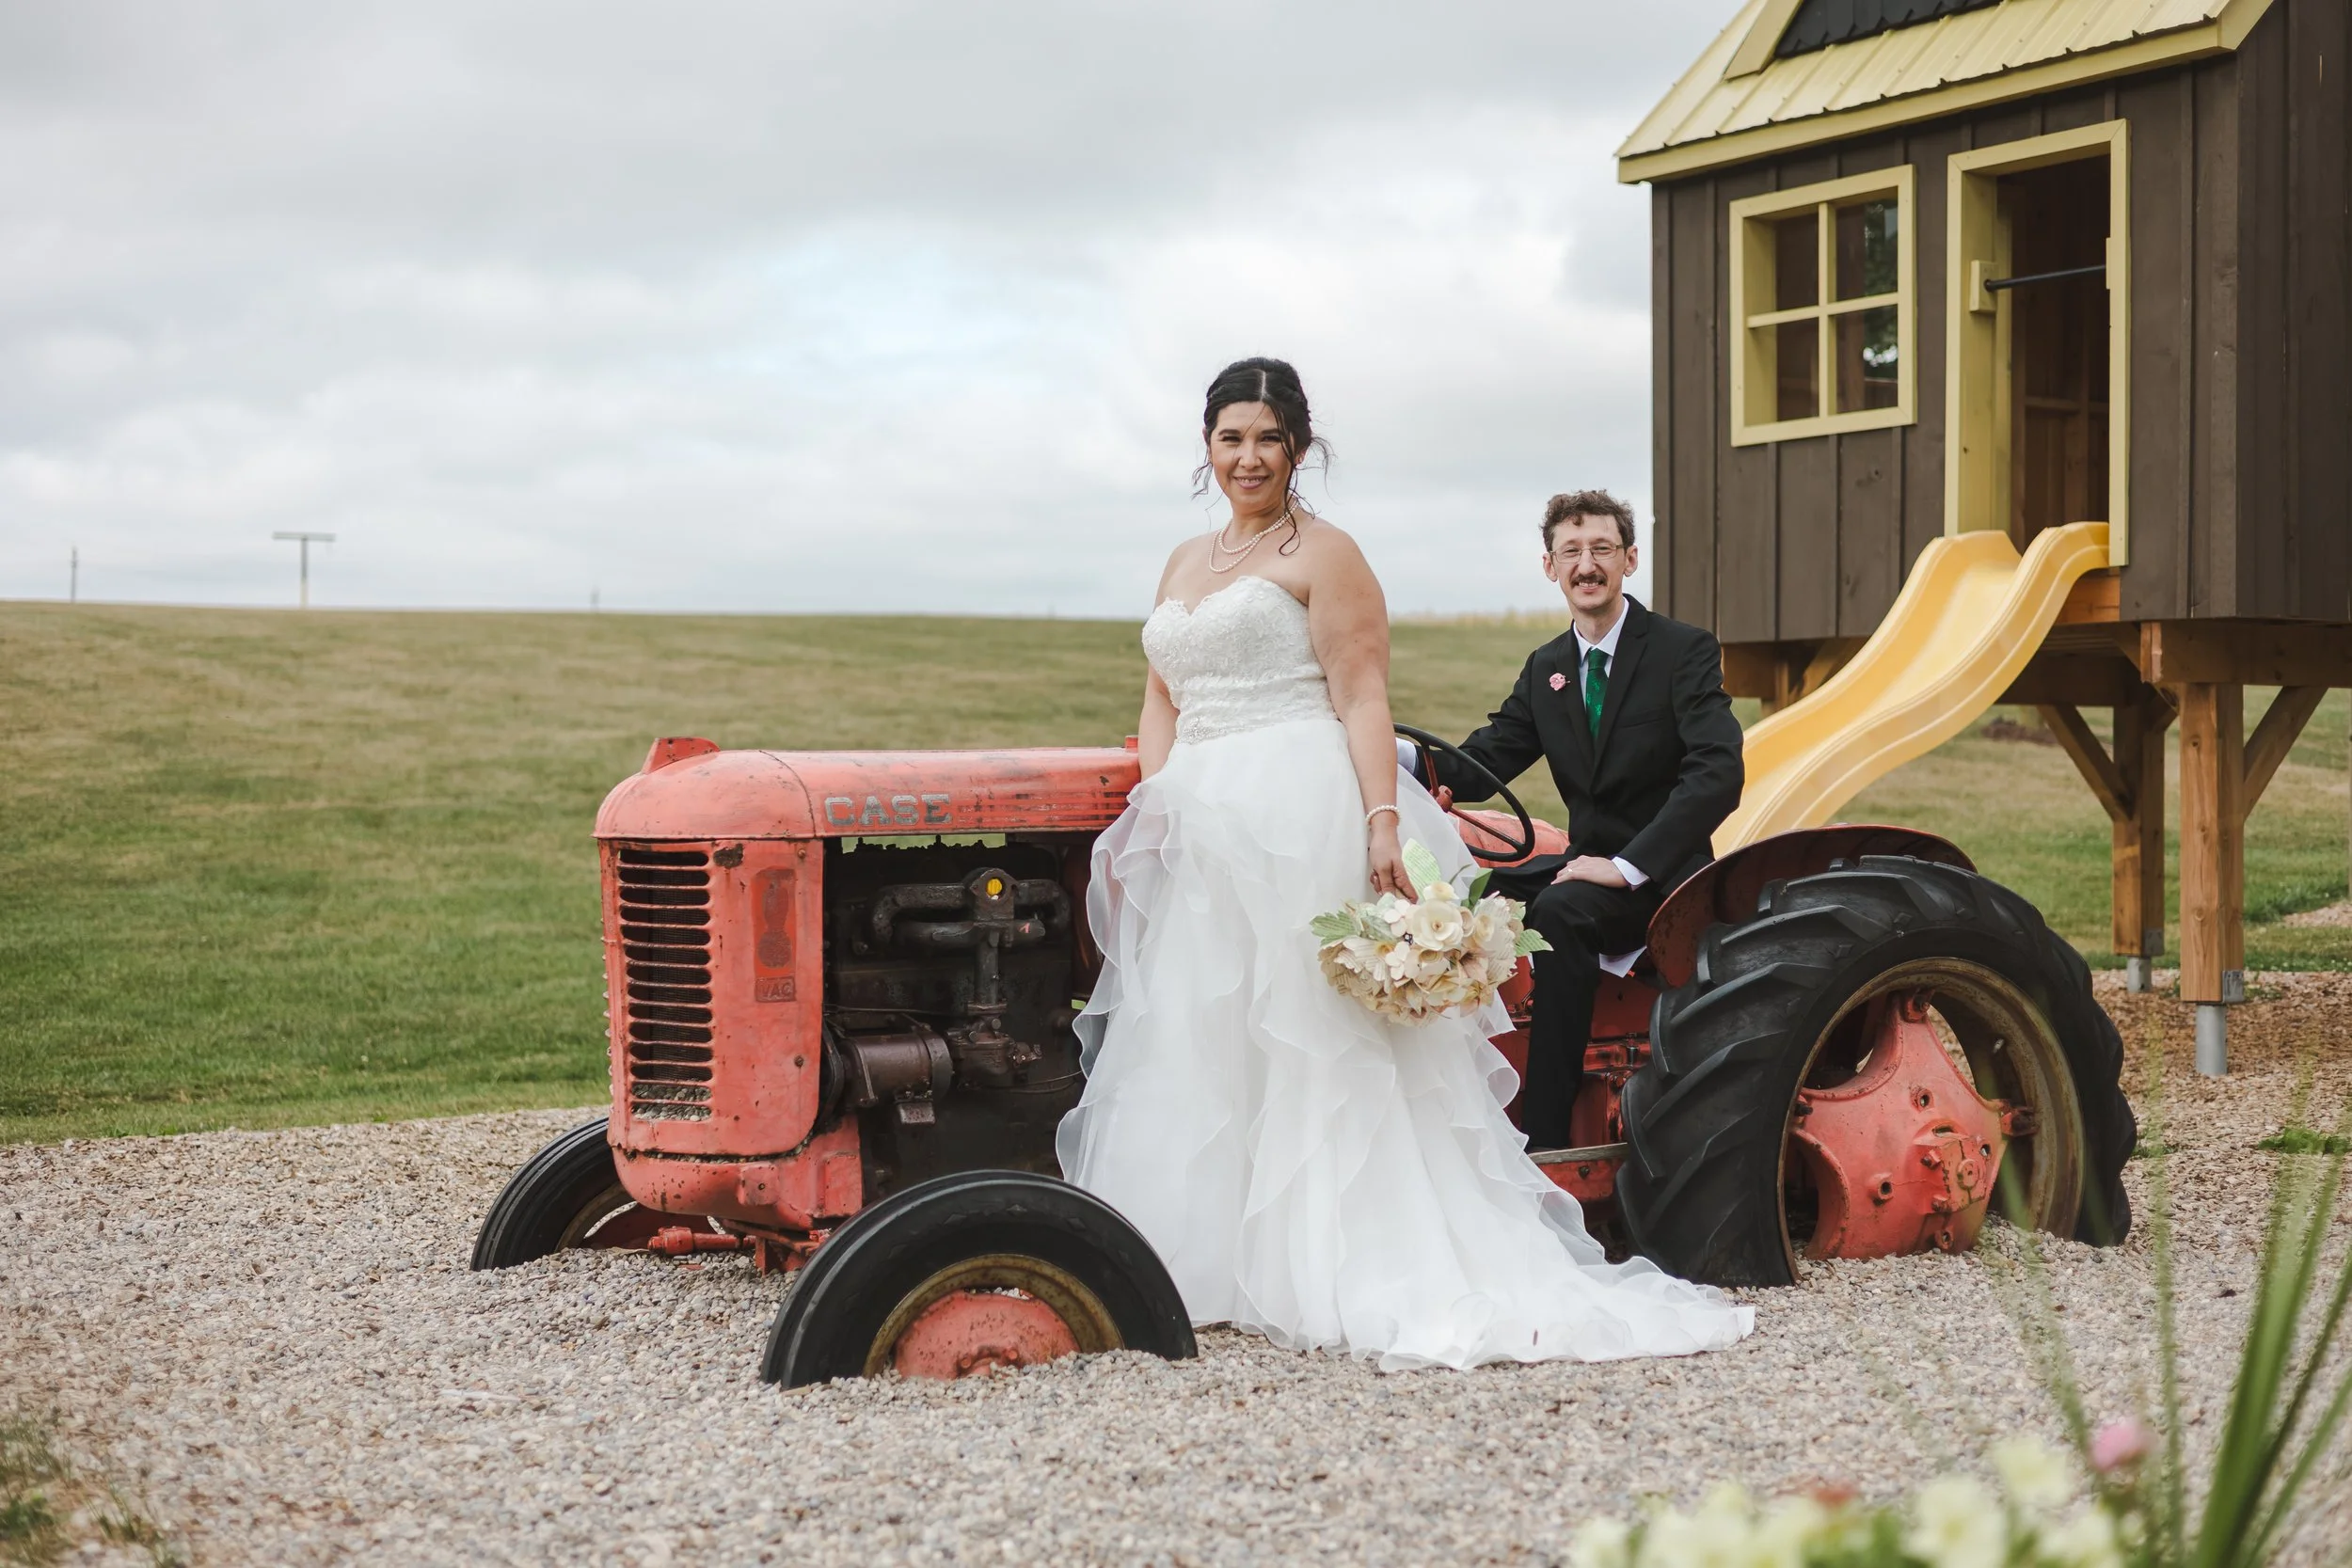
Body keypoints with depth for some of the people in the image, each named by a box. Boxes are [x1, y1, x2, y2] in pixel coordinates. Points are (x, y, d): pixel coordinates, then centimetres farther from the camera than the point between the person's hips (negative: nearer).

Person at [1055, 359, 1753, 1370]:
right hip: (1199, 828, 8)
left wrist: (1383, 822, -21)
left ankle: (1314, 1269, -3)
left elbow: (1362, 699, -10)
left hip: (1298, 821, -7)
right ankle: (1209, 1261, 13)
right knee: (1198, 1046, 7)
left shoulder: (1321, 555, -2)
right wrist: (1153, 802, 4)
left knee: (1308, 1043, -6)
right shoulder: (1184, 565, 20)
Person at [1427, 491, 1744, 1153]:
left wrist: (1627, 867, -27)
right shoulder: (1545, 668, 11)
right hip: (1585, 867, 6)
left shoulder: (1684, 650, -8)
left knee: (1559, 914, -33)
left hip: (1663, 876, -6)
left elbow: (1719, 773, -20)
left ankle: (1547, 1136, -33)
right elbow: (1481, 764, 5)